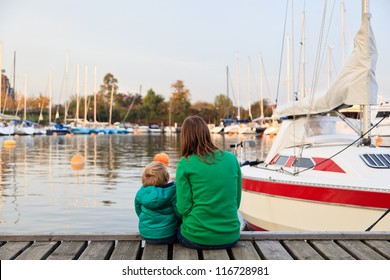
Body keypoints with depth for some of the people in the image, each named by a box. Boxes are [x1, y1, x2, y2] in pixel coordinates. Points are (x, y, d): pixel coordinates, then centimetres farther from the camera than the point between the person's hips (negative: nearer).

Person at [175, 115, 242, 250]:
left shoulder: (185, 164, -9)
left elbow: (183, 207, -10)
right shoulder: (232, 159, 1)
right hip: (230, 238, 4)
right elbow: (237, 201, 5)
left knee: (179, 228, 30)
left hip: (197, 239, -3)